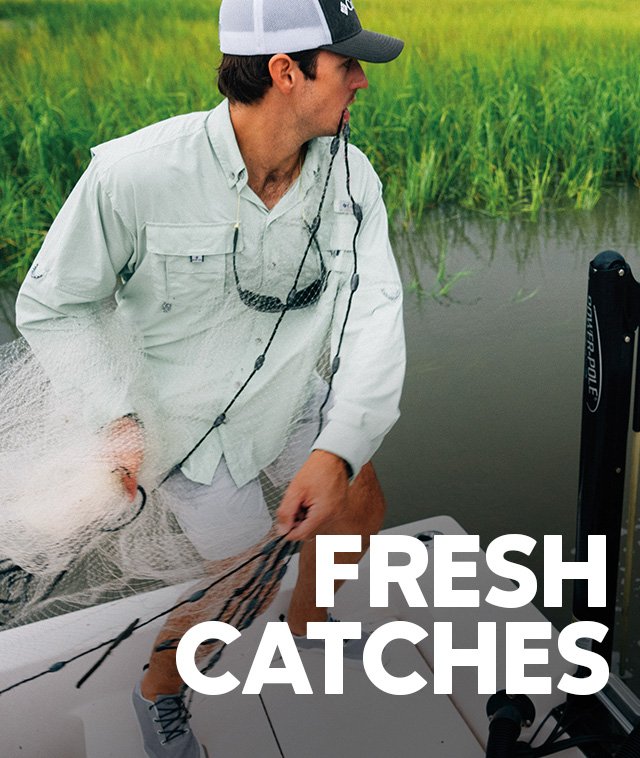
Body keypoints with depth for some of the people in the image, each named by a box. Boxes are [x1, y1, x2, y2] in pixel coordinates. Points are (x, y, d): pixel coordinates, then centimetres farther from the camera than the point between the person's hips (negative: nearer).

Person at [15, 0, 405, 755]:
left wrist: (337, 451, -35)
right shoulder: (133, 174, -31)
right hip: (195, 419, -5)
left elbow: (374, 312, -23)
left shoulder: (350, 175, -18)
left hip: (292, 397, 6)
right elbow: (49, 308, -17)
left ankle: (303, 634, 48)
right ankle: (158, 691, 37)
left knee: (360, 505, 16)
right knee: (248, 579, 2)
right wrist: (118, 417, -27)